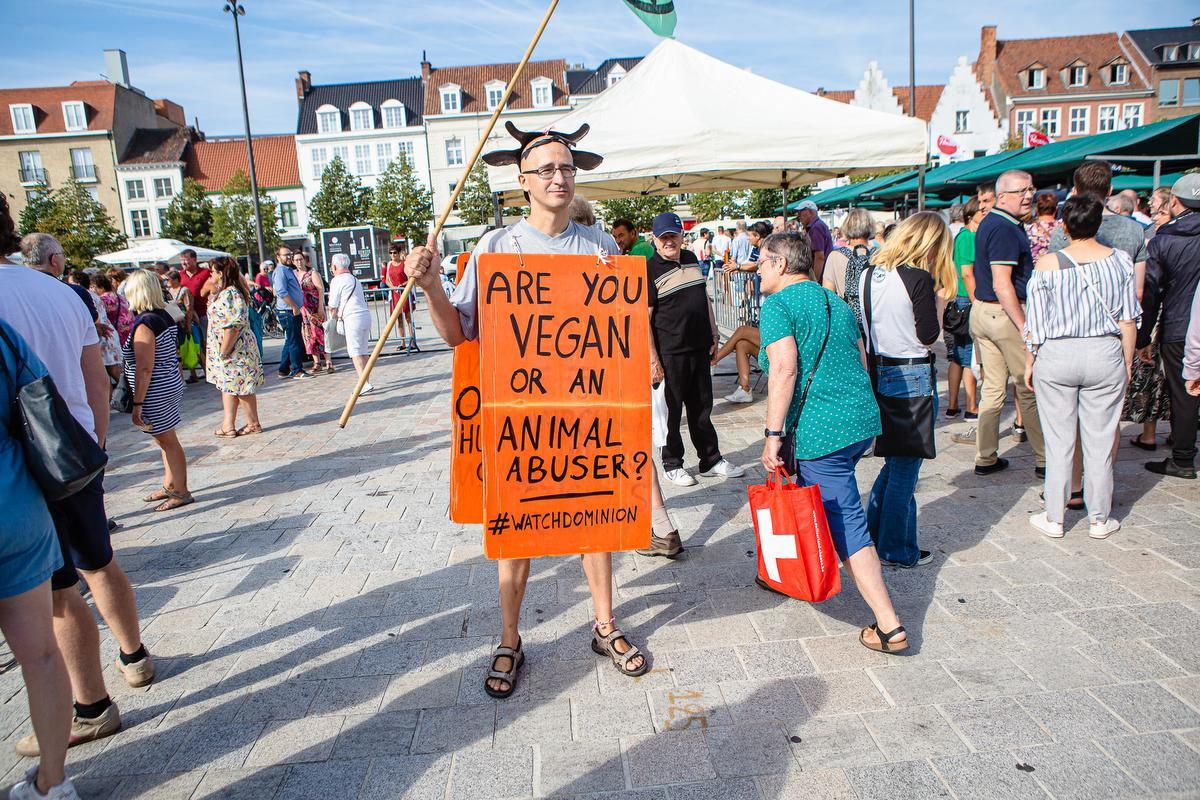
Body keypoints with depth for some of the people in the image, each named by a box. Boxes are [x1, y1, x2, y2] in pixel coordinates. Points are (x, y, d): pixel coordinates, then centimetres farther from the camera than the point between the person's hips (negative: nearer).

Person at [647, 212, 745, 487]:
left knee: (702, 406, 15)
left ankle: (711, 460, 26)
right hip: (670, 352, -6)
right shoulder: (650, 270, -10)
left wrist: (714, 335, 17)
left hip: (699, 347, 6)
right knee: (672, 409, 4)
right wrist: (653, 359, -17)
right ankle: (672, 464, 19)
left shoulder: (691, 259, 12)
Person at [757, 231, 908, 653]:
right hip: (862, 421, 9)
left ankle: (890, 627, -4)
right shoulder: (836, 302, 17)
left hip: (820, 431, -9)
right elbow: (861, 362, 19)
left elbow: (784, 369, -20)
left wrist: (772, 435, -18)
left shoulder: (778, 305, -7)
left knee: (845, 524, -4)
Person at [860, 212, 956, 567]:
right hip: (913, 378, -7)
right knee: (905, 468, 5)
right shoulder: (920, 278, -16)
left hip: (878, 374, 7)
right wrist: (939, 301, 3)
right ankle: (898, 551, 17)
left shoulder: (868, 274, 5)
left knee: (894, 462, 21)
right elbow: (928, 337, -12)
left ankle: (873, 537, 29)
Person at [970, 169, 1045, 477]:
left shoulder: (989, 223, 15)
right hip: (1006, 313, -9)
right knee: (1030, 388, 1)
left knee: (993, 386, 11)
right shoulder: (1006, 230, -17)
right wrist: (1025, 327, -22)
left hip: (982, 311, 9)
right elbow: (1002, 285, -23)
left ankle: (985, 458, 15)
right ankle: (1045, 460, 10)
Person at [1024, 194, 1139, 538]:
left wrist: (1030, 362, 6)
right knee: (1100, 440, 10)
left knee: (1059, 441, 7)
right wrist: (1127, 363, 11)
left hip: (1057, 356, -1)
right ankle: (1099, 519, 21)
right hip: (1106, 355, 2)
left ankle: (1054, 518, 17)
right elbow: (1128, 322, 1)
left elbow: (1035, 324, -6)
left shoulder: (1048, 264, -8)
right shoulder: (1120, 260, -2)